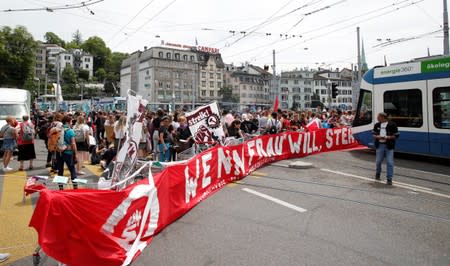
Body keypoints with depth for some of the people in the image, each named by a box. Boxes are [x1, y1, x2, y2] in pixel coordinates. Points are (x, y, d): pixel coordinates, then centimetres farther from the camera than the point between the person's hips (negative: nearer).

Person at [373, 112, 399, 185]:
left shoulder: (392, 125, -7)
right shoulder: (377, 125, 7)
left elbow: (396, 135, -5)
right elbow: (374, 134, 13)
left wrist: (387, 137, -18)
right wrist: (377, 137, -9)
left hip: (389, 146, -4)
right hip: (380, 145, 4)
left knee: (389, 162, -4)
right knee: (378, 161, 10)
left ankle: (389, 179, 3)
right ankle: (377, 174, 35)